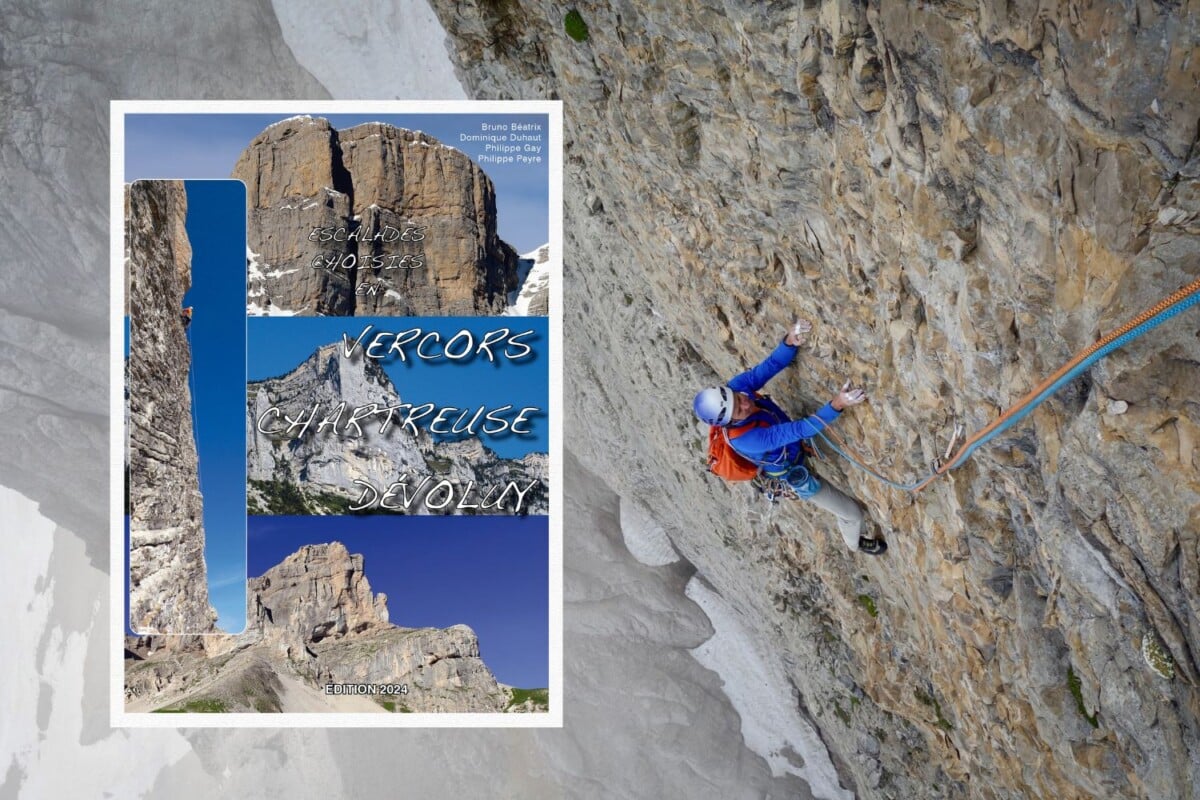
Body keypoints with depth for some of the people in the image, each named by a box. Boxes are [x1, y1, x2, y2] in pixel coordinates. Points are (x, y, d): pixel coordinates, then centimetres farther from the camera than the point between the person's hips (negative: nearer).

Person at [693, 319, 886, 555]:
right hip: (798, 474, -6)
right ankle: (856, 543, 47)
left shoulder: (735, 387, -28)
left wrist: (790, 341, -51)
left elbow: (771, 364, -31)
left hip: (793, 446, 6)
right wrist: (837, 405, -55)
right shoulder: (747, 440, -44)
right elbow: (800, 430, -45)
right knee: (852, 513, 14)